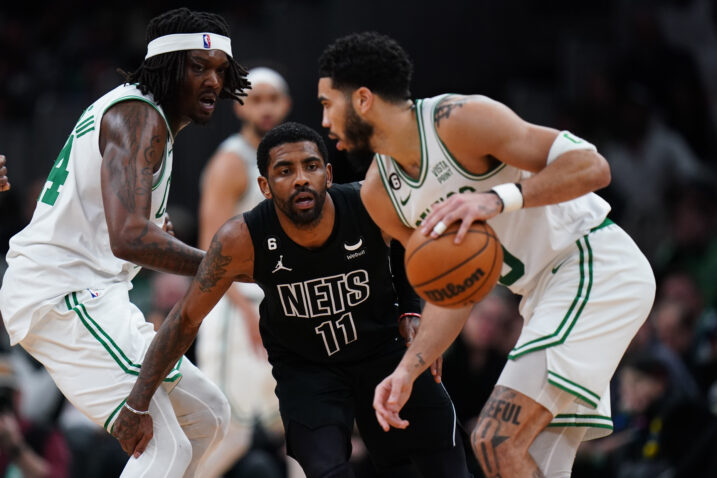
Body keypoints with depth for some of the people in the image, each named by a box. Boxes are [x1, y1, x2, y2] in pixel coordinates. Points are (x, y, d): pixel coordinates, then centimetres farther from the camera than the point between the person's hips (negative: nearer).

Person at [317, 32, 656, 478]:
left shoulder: (459, 119, -19)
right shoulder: (380, 195, 7)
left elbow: (593, 167, -22)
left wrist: (499, 200, -34)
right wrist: (408, 370, -5)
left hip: (597, 267, -9)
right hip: (548, 291, 9)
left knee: (497, 441, -21)